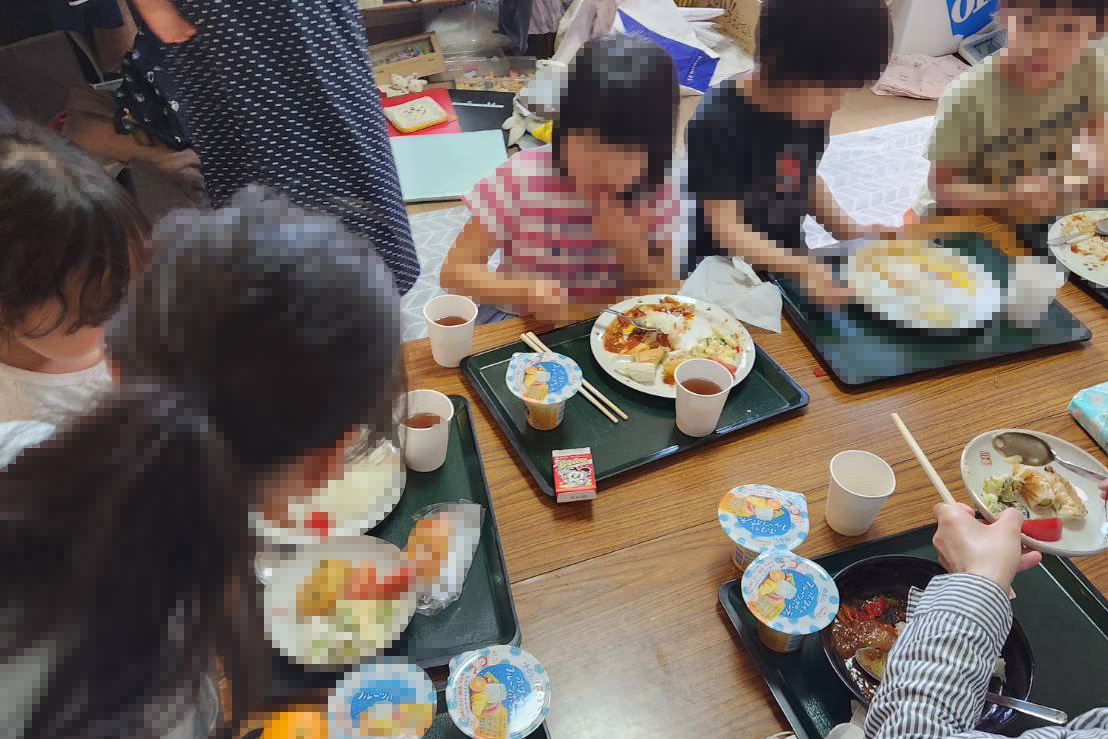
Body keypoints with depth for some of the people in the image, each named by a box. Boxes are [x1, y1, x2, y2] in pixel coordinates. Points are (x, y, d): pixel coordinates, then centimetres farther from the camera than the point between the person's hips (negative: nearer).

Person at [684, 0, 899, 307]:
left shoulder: (811, 110, -3)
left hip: (790, 262, 6)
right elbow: (724, 227, -25)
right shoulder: (717, 124, -24)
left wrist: (849, 230, 0)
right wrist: (800, 268, -37)